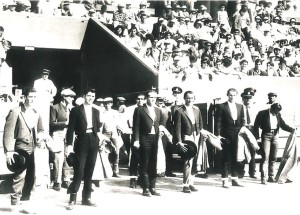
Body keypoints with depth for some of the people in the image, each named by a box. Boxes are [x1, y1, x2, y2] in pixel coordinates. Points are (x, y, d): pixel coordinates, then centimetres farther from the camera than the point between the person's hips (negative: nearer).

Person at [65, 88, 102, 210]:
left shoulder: (96, 111, 14)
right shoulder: (76, 110, -2)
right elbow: (71, 128, -6)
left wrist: (98, 134, -3)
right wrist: (69, 144, -13)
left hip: (93, 142, 5)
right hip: (82, 141, -5)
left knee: (89, 171, 8)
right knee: (79, 171, -8)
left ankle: (86, 197, 16)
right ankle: (72, 199, 0)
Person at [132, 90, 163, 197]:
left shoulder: (158, 111, 16)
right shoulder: (139, 110, -1)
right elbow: (136, 126, -5)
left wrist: (161, 131, 1)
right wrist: (136, 140, -12)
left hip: (155, 139, 5)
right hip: (144, 139, -5)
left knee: (153, 164, 9)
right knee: (144, 164, 0)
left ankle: (152, 187, 16)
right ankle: (145, 188, 6)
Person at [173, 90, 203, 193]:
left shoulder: (197, 110, 11)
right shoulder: (179, 111, -6)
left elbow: (200, 123, 23)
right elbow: (177, 128, -9)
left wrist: (198, 133, 11)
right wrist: (179, 142, -15)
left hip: (195, 137, 5)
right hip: (186, 138, -5)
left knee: (193, 161, 4)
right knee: (188, 161, -10)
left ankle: (191, 183, 14)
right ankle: (186, 185, -3)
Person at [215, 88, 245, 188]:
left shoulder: (240, 106, 13)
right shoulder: (222, 106, -1)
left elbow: (242, 121, 15)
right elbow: (218, 121, -4)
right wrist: (218, 134, -10)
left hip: (237, 135, 4)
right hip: (226, 135, -4)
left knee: (236, 157, 7)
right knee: (226, 158, 0)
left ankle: (235, 179, 16)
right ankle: (225, 180, 6)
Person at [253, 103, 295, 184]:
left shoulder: (278, 115, 8)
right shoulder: (262, 113, -7)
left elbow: (283, 125, 12)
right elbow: (256, 126, -6)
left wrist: (292, 129, -4)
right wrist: (257, 138, -11)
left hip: (275, 136, 5)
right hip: (266, 136, -5)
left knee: (273, 158, 7)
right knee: (265, 157, -10)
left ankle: (271, 177, 15)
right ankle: (263, 178, -9)